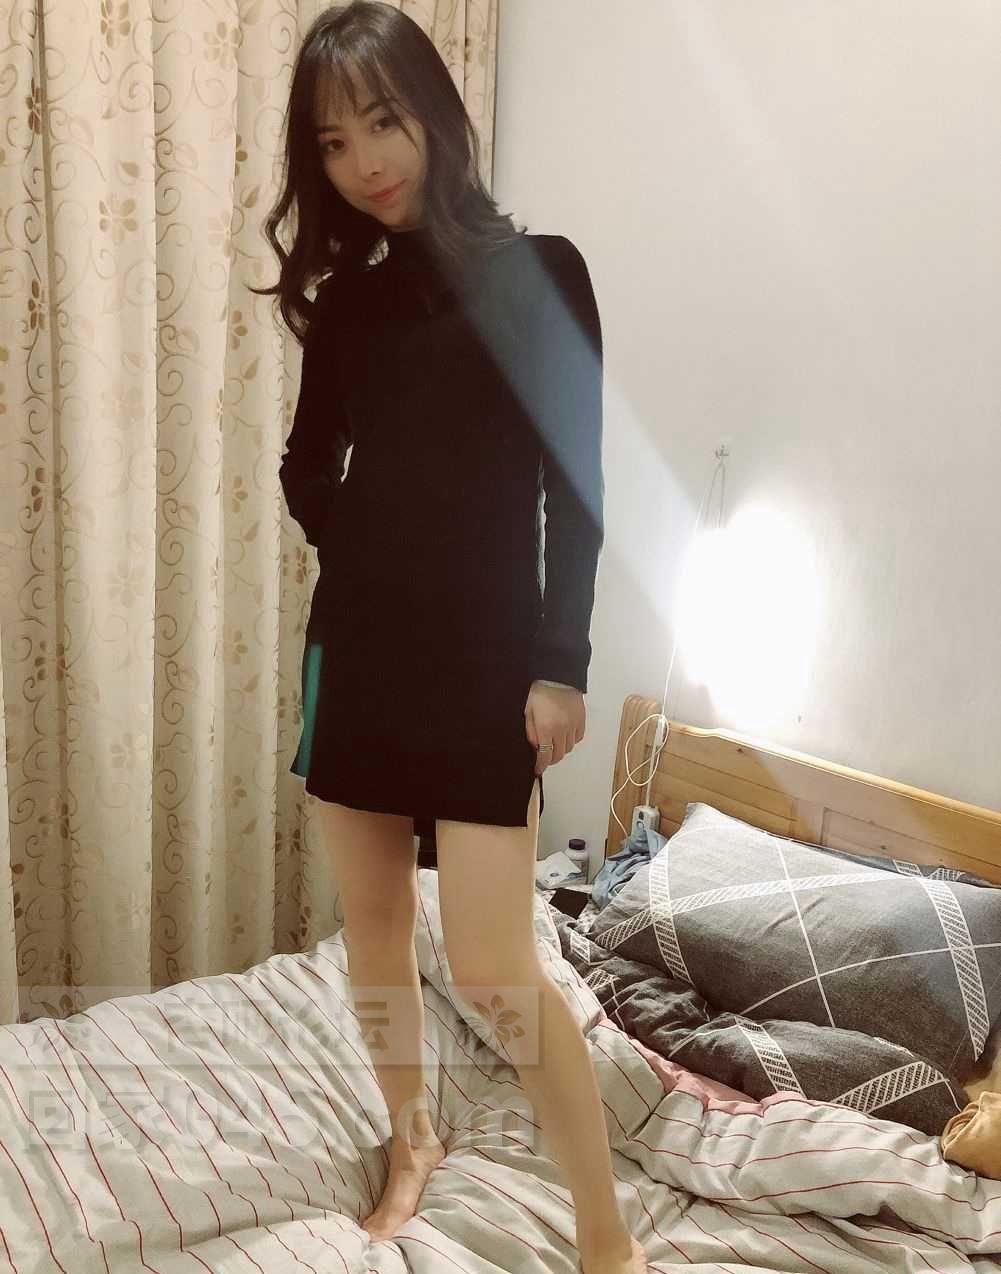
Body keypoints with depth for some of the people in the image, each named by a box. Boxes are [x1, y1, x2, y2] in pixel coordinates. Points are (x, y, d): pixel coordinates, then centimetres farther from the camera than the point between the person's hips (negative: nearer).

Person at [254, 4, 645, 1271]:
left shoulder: (537, 272, -4)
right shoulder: (347, 298, 9)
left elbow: (574, 486, -7)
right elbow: (308, 466, 18)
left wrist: (561, 663, -12)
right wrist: (365, 551, 3)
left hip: (484, 654, -5)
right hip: (357, 647, 5)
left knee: (493, 967, -7)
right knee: (371, 922, 13)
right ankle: (411, 1140, 37)